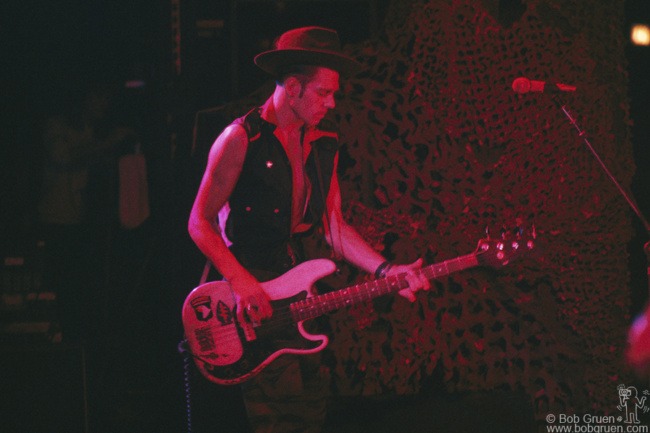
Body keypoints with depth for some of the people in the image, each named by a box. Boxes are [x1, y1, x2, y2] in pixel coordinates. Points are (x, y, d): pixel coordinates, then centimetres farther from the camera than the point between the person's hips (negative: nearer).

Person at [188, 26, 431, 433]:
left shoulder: (323, 145, 11)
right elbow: (200, 222, -9)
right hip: (250, 287, -7)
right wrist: (241, 282, -20)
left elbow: (334, 227, 10)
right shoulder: (242, 139, -10)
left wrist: (386, 271, -4)